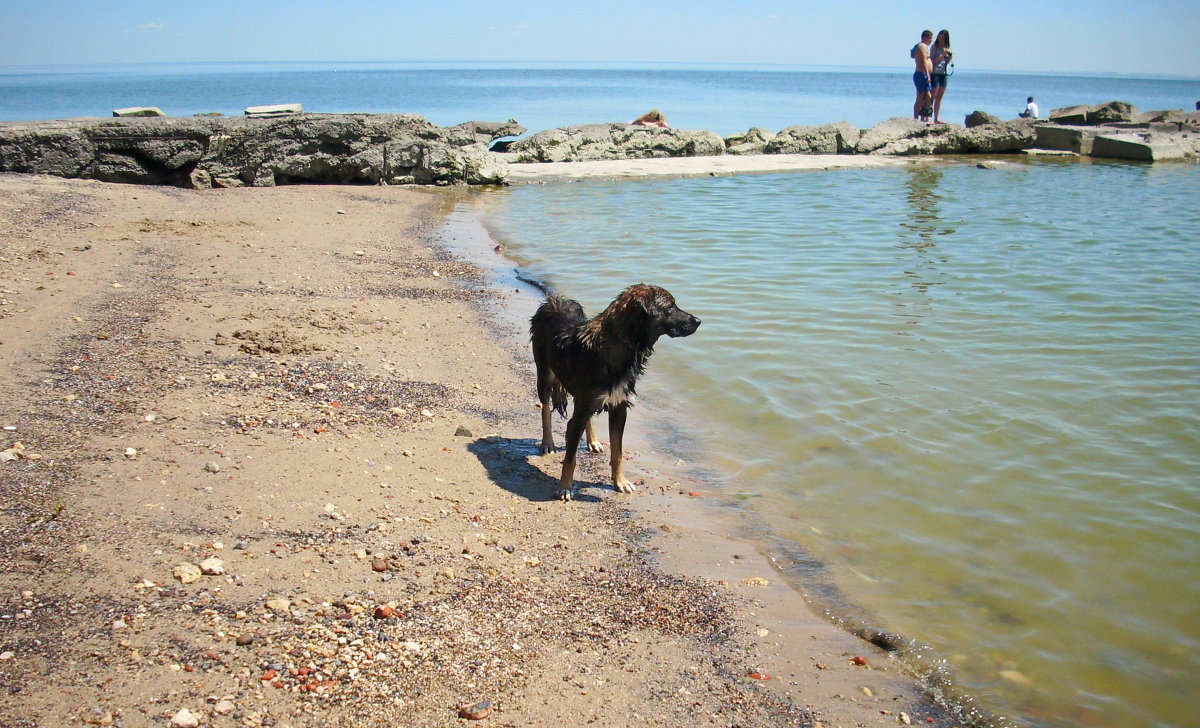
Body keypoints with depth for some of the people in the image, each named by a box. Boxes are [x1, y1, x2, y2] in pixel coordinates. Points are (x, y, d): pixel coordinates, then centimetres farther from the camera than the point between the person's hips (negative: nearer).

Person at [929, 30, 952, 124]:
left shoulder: (947, 48, 14)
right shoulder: (934, 46, -4)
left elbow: (947, 62, 18)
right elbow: (932, 61, -11)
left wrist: (950, 57, -1)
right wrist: (942, 55, -19)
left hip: (944, 74, 7)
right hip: (935, 73, -7)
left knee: (939, 98, 9)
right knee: (932, 98, -10)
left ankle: (936, 119, 12)